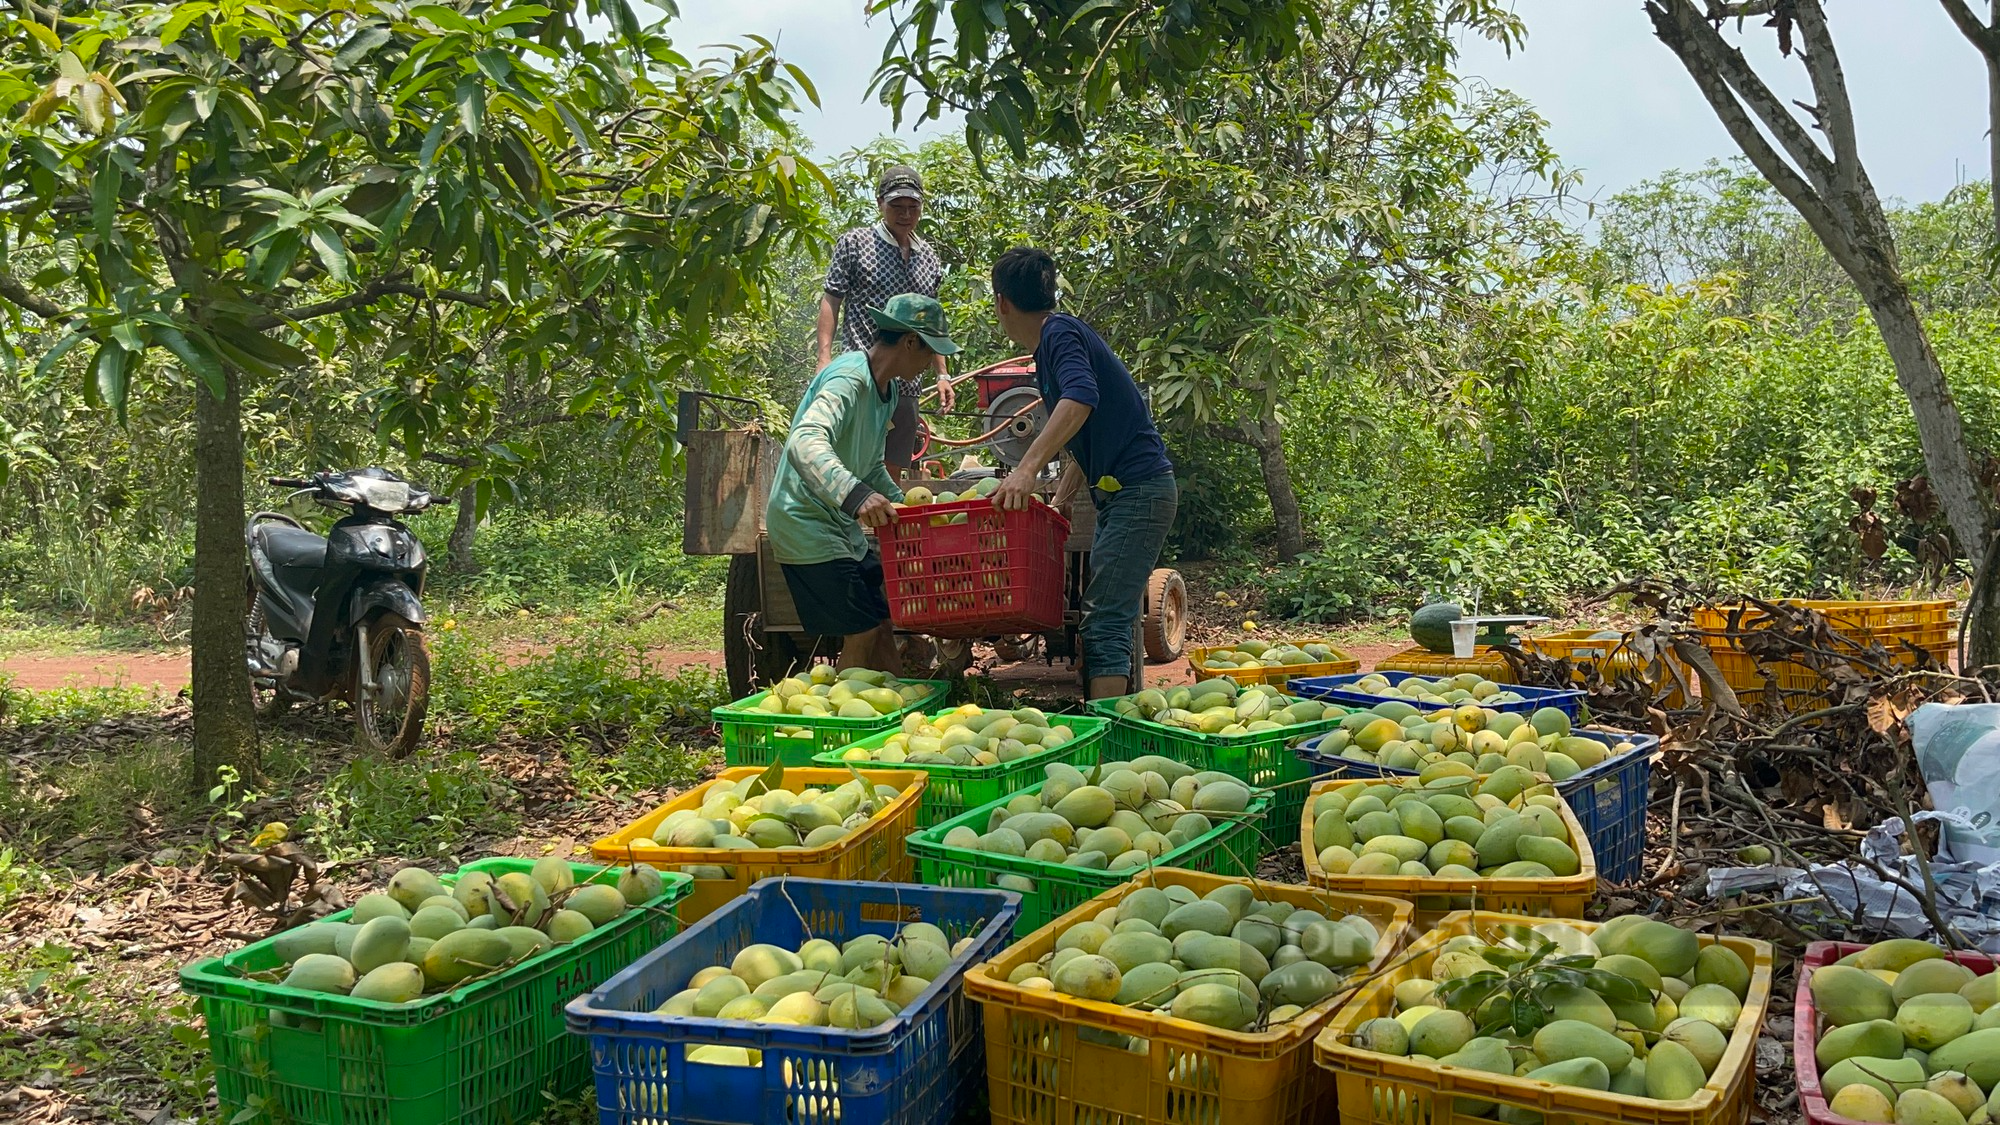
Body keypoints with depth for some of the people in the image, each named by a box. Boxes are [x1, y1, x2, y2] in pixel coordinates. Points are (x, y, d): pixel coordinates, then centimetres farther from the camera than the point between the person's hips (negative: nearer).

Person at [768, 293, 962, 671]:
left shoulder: (889, 388, 10)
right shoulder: (849, 380, -22)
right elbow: (806, 442, -41)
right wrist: (856, 495, -54)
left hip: (842, 525, 10)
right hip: (806, 524, -10)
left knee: (881, 625, 10)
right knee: (863, 633, -10)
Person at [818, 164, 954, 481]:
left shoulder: (929, 258, 16)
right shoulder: (854, 244, 1)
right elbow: (831, 301, -2)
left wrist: (942, 374, 17)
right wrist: (825, 357, -14)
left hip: (908, 383, 6)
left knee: (893, 473, 8)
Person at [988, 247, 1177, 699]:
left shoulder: (1061, 333, -10)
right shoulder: (1051, 342, 20)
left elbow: (1081, 399, -31)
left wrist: (1028, 468, -38)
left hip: (1137, 489, -10)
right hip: (1124, 492, 10)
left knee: (1103, 623, -14)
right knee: (1117, 620, 14)